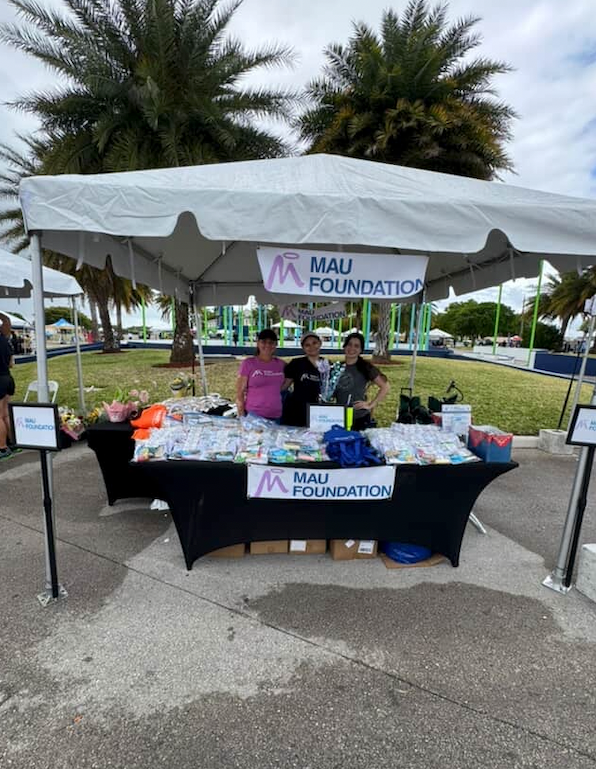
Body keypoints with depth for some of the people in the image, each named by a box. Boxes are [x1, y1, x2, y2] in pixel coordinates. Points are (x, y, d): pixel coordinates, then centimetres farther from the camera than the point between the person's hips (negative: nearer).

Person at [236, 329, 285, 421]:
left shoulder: (280, 364, 8)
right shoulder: (248, 363, -2)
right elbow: (239, 393, -3)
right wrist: (242, 417, -8)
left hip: (276, 417, 4)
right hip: (254, 416, -3)